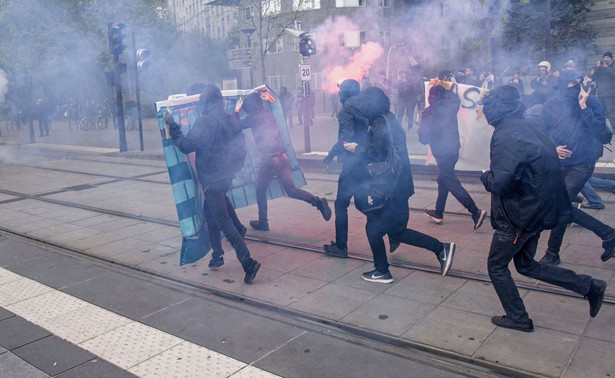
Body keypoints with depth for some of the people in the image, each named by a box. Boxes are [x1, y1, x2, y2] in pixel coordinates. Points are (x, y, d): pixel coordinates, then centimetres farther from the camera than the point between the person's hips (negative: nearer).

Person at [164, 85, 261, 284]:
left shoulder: (204, 122, -16)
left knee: (224, 222, -6)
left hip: (211, 180, -8)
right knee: (209, 213, 25)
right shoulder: (231, 120, 7)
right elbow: (241, 147, 11)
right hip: (226, 177, 8)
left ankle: (248, 262, -11)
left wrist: (172, 125, -5)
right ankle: (217, 255, 33)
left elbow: (186, 146, -15)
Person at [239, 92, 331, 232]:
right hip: (282, 157, 6)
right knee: (291, 190, 5)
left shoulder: (253, 117, -4)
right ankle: (317, 201, -13)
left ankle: (262, 223, 18)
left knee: (260, 190, 12)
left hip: (269, 159, -6)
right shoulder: (269, 114, 15)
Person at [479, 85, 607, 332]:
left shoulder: (505, 136, -23)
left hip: (519, 214, -9)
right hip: (537, 208, 9)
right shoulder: (528, 127, 6)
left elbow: (500, 183, -29)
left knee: (496, 266, 9)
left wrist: (486, 176, -6)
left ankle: (517, 318, 21)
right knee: (526, 265, 23)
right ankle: (589, 286, 23)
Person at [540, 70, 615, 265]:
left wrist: (584, 107, -22)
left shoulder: (592, 103, -7)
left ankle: (552, 254, 12)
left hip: (582, 164, -4)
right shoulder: (550, 106, -1)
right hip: (558, 163, 4)